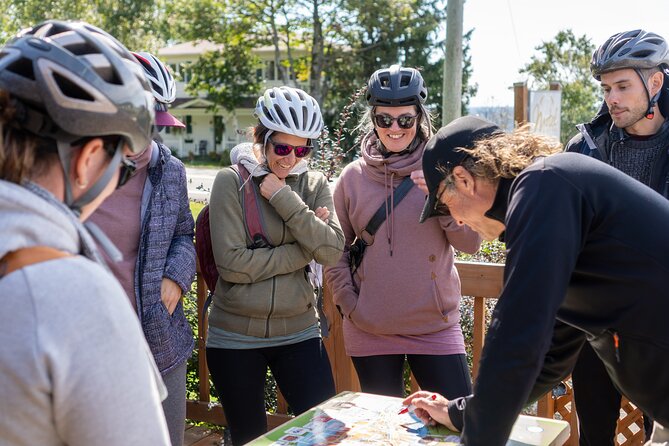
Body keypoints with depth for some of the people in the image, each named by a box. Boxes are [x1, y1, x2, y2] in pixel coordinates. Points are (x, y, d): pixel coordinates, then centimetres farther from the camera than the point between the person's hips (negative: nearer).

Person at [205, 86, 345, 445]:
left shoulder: (314, 184, 2)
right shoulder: (232, 182, -8)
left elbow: (332, 252, -12)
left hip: (299, 331, 2)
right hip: (236, 337, -2)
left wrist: (284, 198, -18)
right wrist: (304, 249, -13)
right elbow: (232, 263, -17)